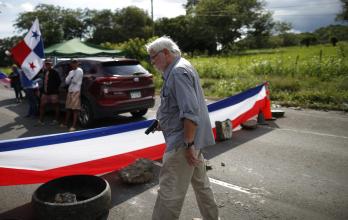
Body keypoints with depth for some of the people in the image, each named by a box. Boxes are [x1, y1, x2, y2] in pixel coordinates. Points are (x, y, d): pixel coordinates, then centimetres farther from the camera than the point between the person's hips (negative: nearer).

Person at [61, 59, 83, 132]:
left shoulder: (79, 71, -6)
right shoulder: (71, 72, 18)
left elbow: (75, 80, -15)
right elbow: (66, 81, 11)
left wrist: (70, 79, 4)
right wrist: (71, 79, -8)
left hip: (76, 91, -8)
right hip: (70, 91, 8)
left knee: (75, 108, -9)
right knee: (68, 107, 13)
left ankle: (74, 126, -9)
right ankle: (65, 123, 23)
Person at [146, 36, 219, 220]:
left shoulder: (178, 71, -15)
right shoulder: (181, 68, 17)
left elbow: (190, 113, -24)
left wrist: (188, 144, -23)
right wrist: (163, 123, 11)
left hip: (183, 142, -11)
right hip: (192, 139, 11)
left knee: (169, 192, -3)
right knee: (200, 183, 21)